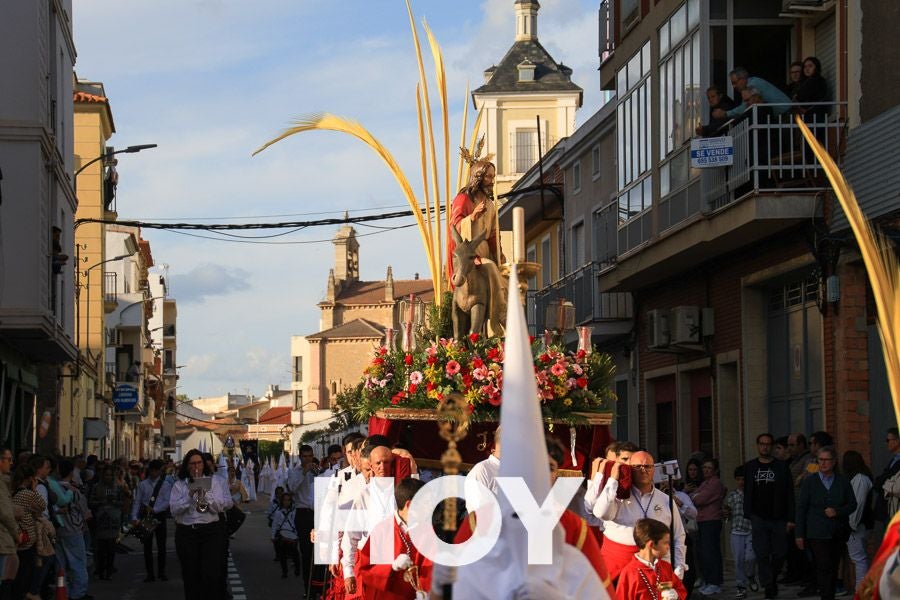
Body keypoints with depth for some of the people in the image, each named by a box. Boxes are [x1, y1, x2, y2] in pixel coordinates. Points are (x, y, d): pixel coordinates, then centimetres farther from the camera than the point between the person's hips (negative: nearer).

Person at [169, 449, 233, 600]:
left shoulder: (214, 482, 8)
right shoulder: (179, 485, 8)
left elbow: (223, 505, 0)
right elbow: (174, 510, -2)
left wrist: (206, 494, -11)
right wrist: (189, 495, -13)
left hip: (211, 532, -1)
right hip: (186, 533, 1)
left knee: (211, 575, -13)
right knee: (190, 576, 5)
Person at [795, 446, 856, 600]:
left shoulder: (843, 481, 8)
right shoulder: (809, 482, 3)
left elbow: (852, 504, 10)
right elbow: (801, 509, 3)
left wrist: (837, 511, -10)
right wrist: (800, 535, -2)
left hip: (838, 533, 3)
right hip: (817, 534, -3)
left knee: (833, 568, 5)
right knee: (824, 567, -13)